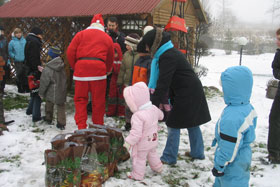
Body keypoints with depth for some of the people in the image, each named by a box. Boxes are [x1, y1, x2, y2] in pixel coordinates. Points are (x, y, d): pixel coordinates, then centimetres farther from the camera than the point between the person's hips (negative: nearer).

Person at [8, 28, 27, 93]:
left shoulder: (24, 40, 2)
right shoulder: (12, 42, -4)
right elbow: (10, 51, 2)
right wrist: (14, 57, -10)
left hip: (25, 61, 2)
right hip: (17, 61, -2)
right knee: (19, 75, 1)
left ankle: (25, 88, 22)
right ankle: (20, 89, 15)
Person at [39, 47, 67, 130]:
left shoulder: (47, 69, -18)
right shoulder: (62, 67, -3)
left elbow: (44, 82, -12)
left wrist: (41, 93, 2)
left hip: (51, 93, -3)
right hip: (62, 92, 3)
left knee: (49, 105, 20)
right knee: (61, 107, 11)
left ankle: (48, 118, 38)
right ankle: (61, 123, 6)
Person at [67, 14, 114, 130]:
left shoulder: (81, 34, 12)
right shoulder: (107, 38, 15)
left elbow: (70, 52, 6)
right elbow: (110, 58, 17)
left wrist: (74, 67, 18)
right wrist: (107, 71, 31)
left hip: (81, 69, 0)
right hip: (99, 69, 0)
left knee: (80, 99, 9)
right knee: (98, 100, 8)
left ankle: (81, 126, 3)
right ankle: (98, 127, 16)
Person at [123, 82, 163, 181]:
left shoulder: (137, 116, -33)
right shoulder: (154, 108, -9)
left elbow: (136, 133, -32)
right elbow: (160, 116, 13)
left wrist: (128, 142, -22)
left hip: (142, 144, -8)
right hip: (153, 140, 8)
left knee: (139, 158, 10)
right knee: (152, 154, 30)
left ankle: (137, 175, 23)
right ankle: (158, 168, 47)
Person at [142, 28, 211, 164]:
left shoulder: (167, 57, -19)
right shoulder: (170, 52, 13)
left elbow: (163, 83, -24)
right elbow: (165, 81, 16)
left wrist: (154, 105, -23)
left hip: (186, 95, -10)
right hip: (194, 92, 10)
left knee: (174, 125, -2)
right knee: (192, 123, 18)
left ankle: (169, 158, 8)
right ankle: (197, 153, 30)